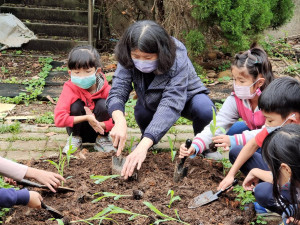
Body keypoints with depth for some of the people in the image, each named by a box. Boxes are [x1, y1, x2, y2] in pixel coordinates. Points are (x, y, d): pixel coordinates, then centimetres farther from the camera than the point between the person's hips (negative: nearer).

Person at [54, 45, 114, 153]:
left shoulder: (105, 89, -19)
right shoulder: (70, 88, -21)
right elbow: (59, 119, -31)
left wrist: (99, 124, -36)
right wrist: (86, 118, -39)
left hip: (97, 131, 1)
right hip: (78, 129, 0)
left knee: (103, 104, -26)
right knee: (76, 105, -27)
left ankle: (102, 139, -3)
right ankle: (75, 139, -3)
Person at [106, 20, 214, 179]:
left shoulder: (178, 62, -39)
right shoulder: (128, 59, -27)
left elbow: (170, 106, -49)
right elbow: (117, 91, -33)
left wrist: (143, 146, -59)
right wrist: (120, 121, -56)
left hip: (186, 99, -3)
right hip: (152, 103, 3)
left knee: (205, 109, -35)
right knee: (141, 111, -31)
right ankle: (146, 138, 5)